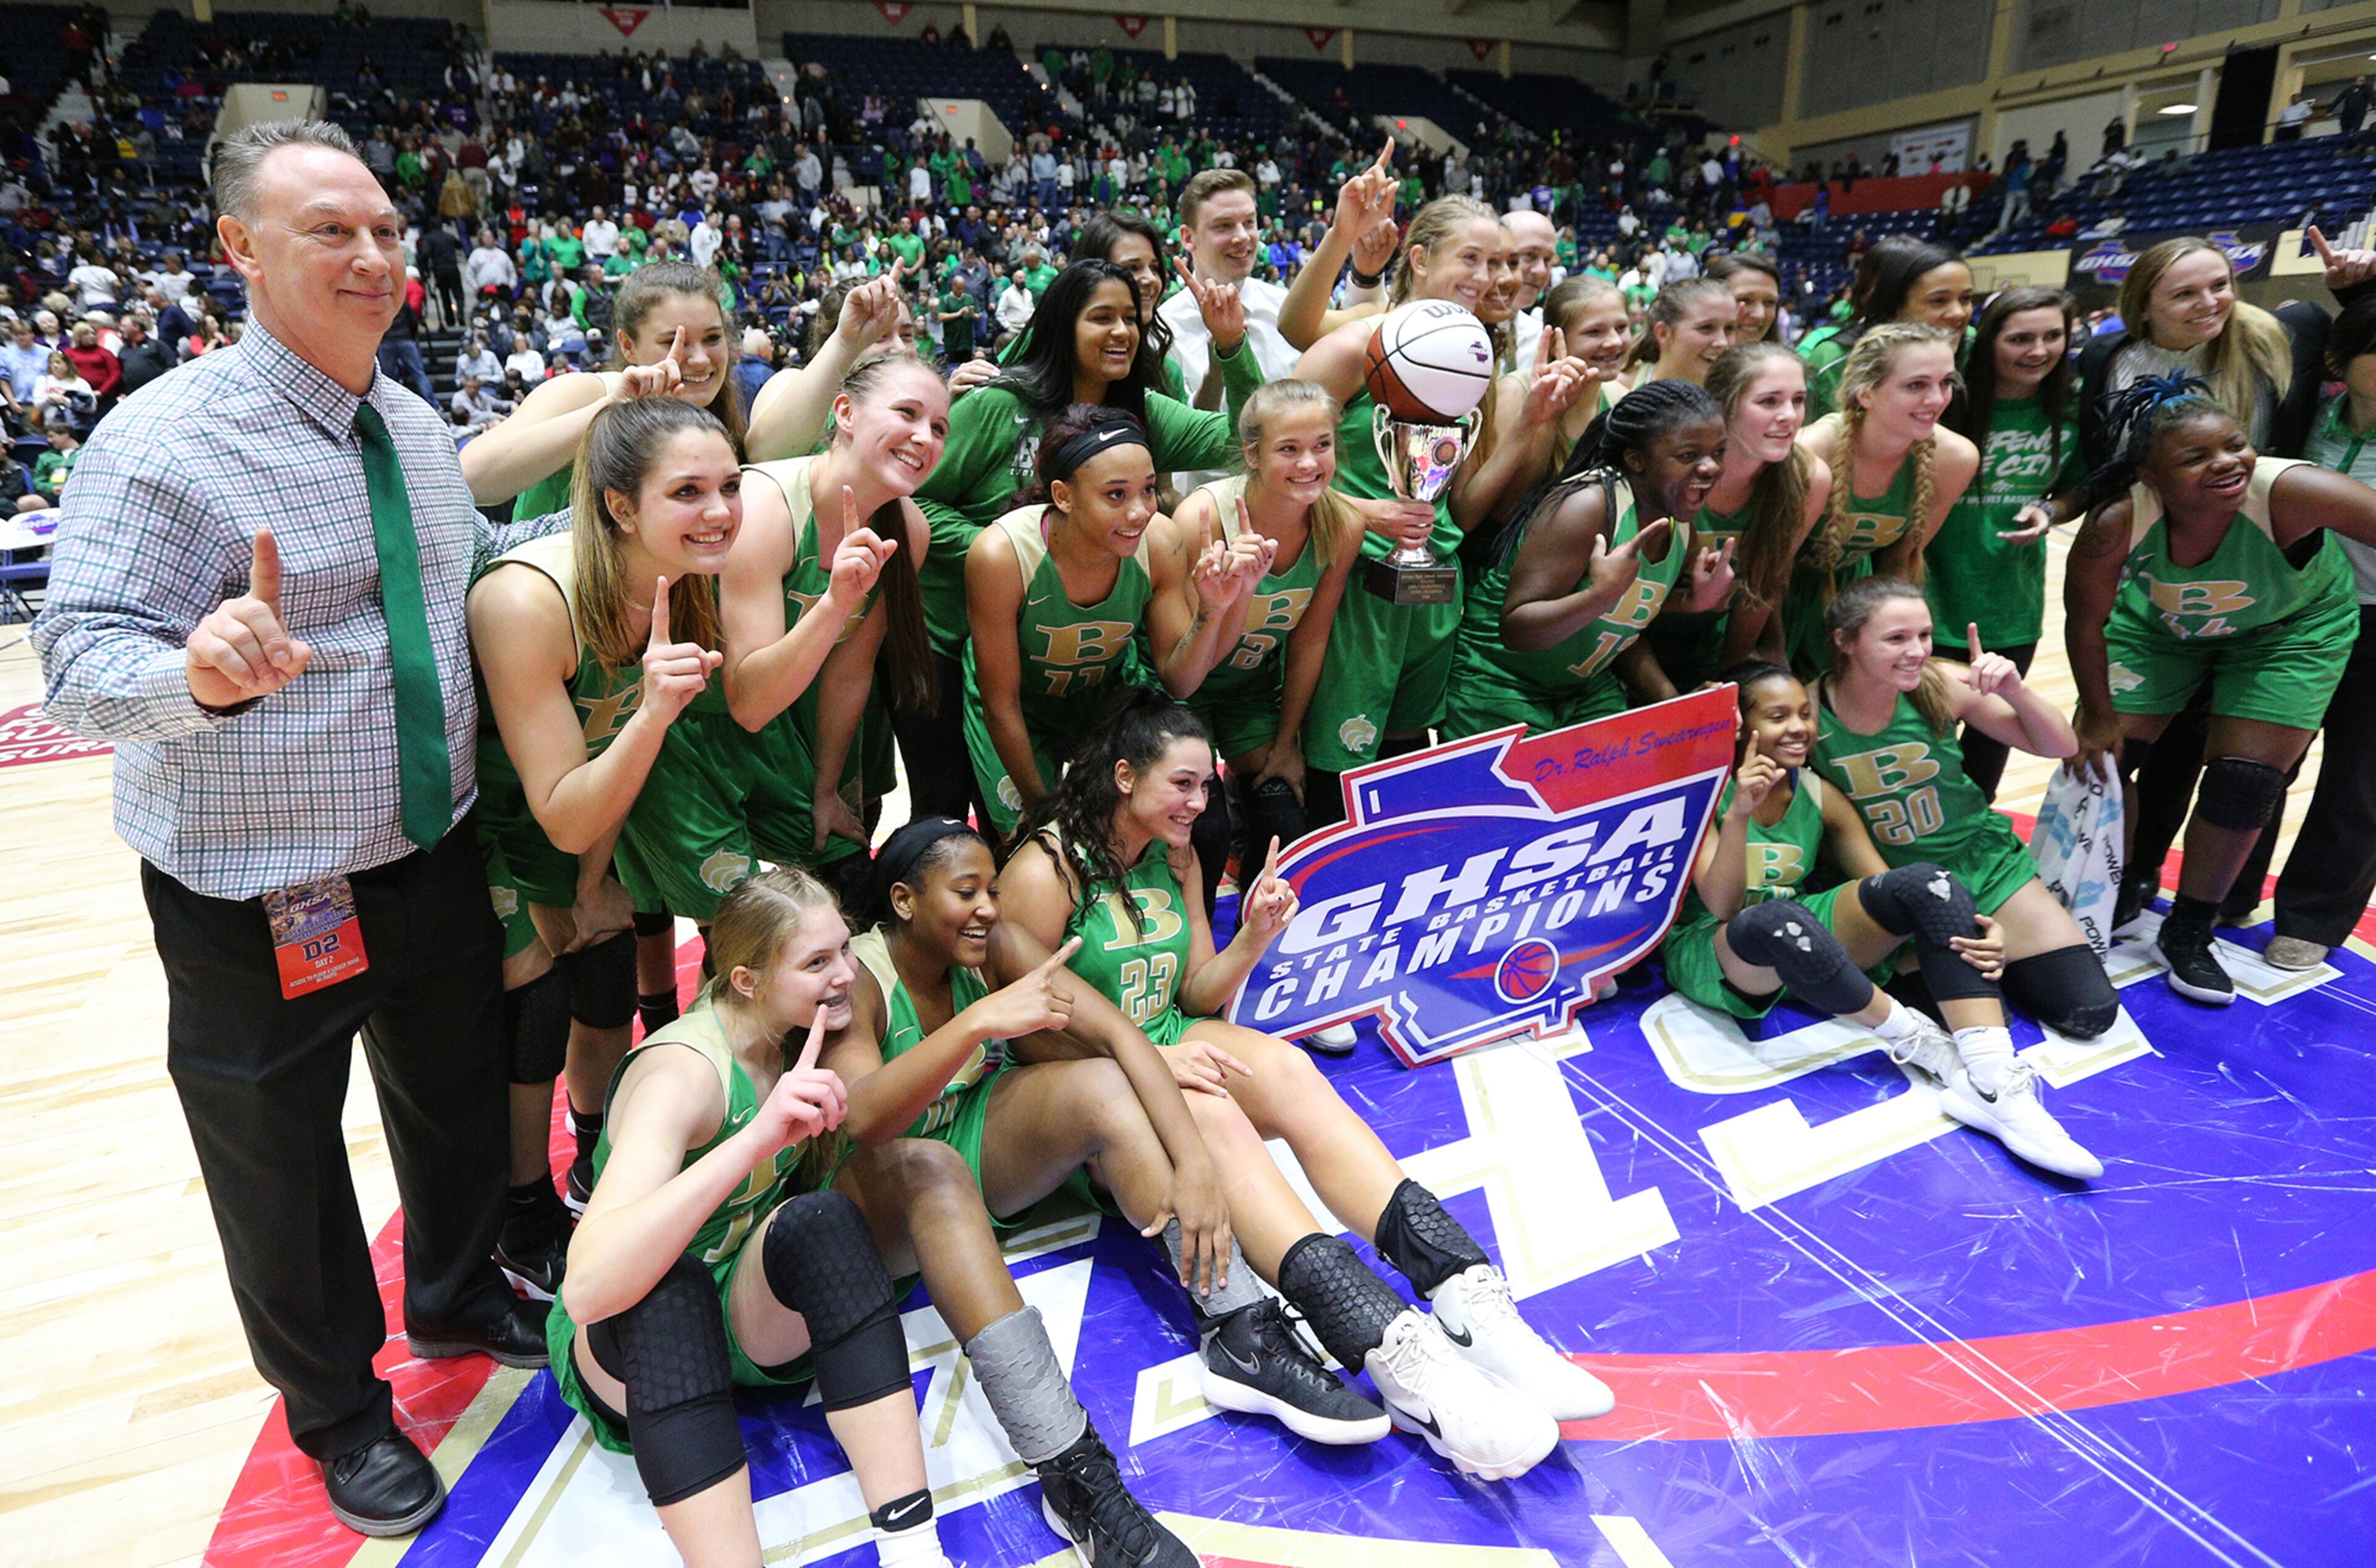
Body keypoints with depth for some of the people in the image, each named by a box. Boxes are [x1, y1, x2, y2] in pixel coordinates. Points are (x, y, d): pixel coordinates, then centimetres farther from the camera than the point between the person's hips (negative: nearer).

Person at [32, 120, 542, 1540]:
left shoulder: (416, 425, 4)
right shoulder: (167, 438, -16)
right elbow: (84, 662, -22)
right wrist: (202, 676, -42)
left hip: (438, 858, 6)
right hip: (260, 901, -5)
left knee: (461, 1099, 23)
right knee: (281, 1165, 15)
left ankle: (458, 1300, 51)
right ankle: (338, 1409, 41)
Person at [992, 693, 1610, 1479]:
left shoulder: (1174, 859, 8)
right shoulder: (1046, 870, -14)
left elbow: (1193, 995, 9)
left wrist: (1253, 938, -9)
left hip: (1162, 1044, 6)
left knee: (1287, 1070, -25)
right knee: (1208, 1114, -36)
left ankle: (1470, 1302, -36)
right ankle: (1400, 1358, -49)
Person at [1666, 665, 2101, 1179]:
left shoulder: (1820, 797, 5)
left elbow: (1894, 898, 1)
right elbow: (1723, 906, -20)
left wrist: (1972, 929, -20)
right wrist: (1738, 814, -34)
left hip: (1805, 944, 6)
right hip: (1713, 954, -5)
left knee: (1927, 881, -20)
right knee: (1776, 919, -41)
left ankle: (1994, 1084, -33)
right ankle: (1912, 1039, -19)